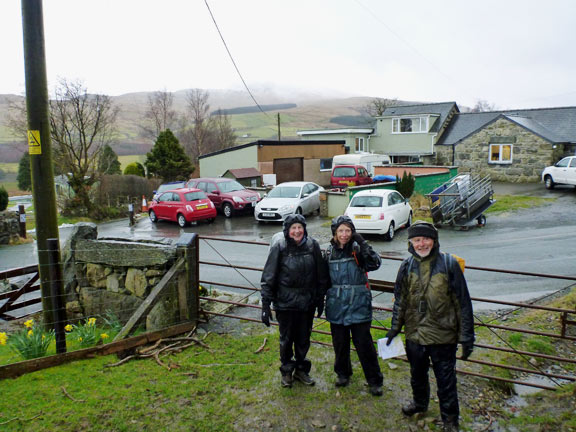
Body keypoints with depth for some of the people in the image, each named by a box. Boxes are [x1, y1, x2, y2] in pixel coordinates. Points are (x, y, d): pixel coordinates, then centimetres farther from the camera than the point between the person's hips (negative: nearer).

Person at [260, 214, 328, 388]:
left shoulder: (312, 246, -5)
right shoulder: (279, 248, -12)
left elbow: (321, 275, 5)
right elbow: (268, 277, -9)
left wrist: (320, 299, 8)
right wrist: (266, 304, -10)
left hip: (307, 302, 2)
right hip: (285, 302, -2)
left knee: (304, 339, 16)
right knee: (286, 338, 12)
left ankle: (301, 370, 37)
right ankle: (286, 371, 34)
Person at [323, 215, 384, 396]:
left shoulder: (358, 249, -6)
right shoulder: (330, 251, 6)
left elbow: (375, 264, -23)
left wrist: (363, 244, -31)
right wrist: (323, 297, 16)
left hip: (358, 305, -3)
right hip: (336, 305, 4)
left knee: (364, 343, 0)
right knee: (340, 342, 14)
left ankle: (374, 380, 14)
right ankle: (343, 373, 34)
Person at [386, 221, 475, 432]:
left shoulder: (449, 264, -11)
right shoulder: (407, 266, -1)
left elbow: (463, 302, -8)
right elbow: (400, 300, 9)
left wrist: (466, 337, -8)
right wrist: (395, 328, 11)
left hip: (443, 335, -4)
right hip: (414, 333, 4)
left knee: (446, 379, 10)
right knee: (417, 374, 23)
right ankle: (419, 402, 49)